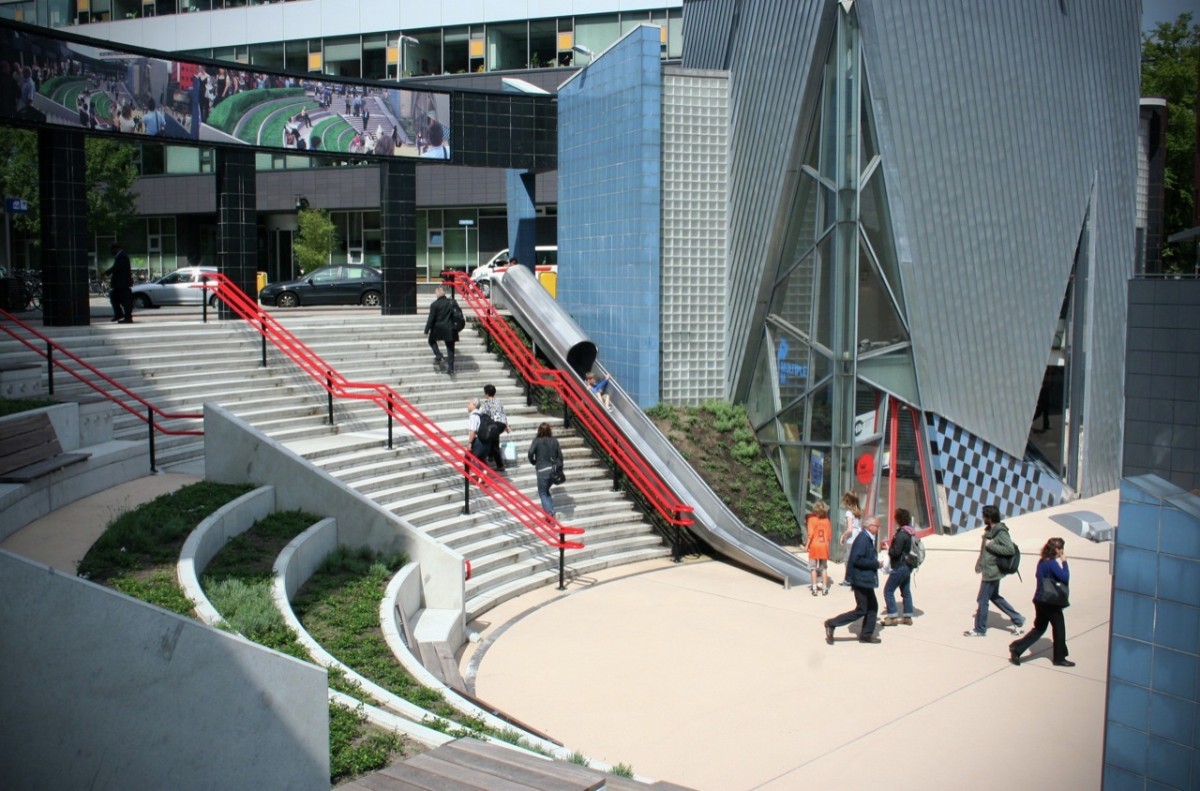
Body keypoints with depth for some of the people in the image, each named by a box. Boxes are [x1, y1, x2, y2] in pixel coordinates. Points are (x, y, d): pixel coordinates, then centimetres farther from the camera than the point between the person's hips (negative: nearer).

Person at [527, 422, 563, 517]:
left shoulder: (537, 441, -7)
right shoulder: (554, 441, 4)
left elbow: (530, 453, -18)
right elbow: (560, 455, 6)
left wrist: (533, 462, 2)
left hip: (542, 470, -5)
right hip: (553, 469, 5)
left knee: (542, 493, 4)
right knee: (546, 490, 23)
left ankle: (550, 513, -11)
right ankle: (550, 509, 18)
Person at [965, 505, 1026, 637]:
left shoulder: (1001, 532, -20)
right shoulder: (990, 530, 7)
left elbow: (1010, 549, -29)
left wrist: (991, 545, -25)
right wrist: (980, 564, 13)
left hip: (991, 572, -10)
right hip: (989, 570, 10)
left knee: (982, 600, 2)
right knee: (994, 597, 20)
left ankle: (980, 629, 17)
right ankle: (1018, 619, 27)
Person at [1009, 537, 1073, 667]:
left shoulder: (1042, 562, 8)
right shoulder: (1052, 563, -18)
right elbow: (1065, 578, -20)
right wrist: (1064, 562, -9)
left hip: (1040, 600, 8)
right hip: (1051, 602, -8)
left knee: (1039, 628, 15)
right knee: (1059, 628, 8)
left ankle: (1017, 648, 3)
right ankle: (1060, 658, 18)